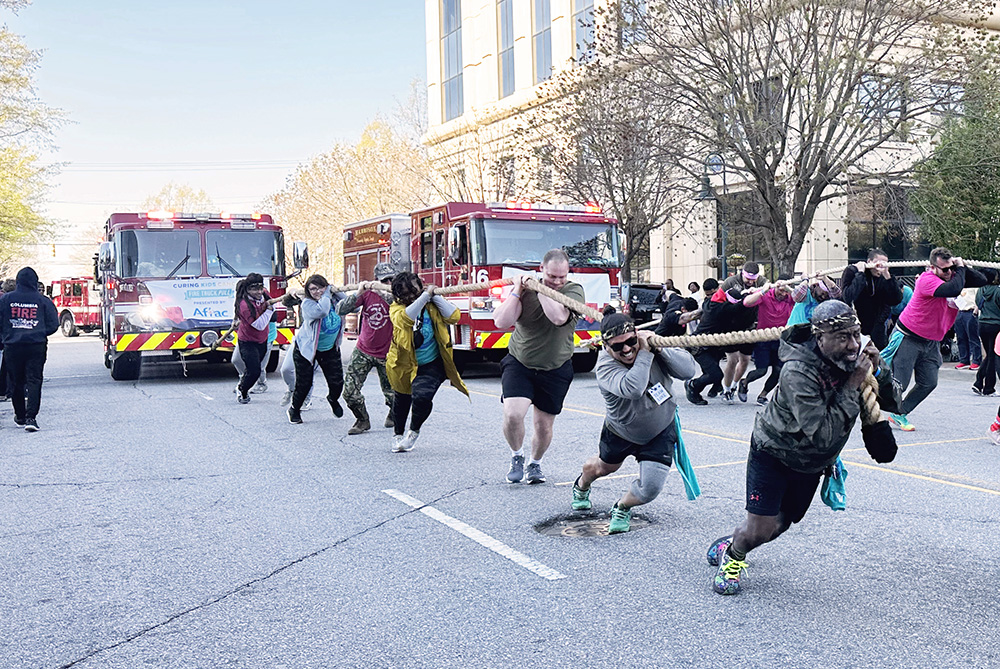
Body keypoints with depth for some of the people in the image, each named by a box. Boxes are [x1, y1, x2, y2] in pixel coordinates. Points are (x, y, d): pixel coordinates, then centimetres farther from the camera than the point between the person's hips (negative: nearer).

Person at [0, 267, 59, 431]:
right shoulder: (43, 301, -2)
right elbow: (53, 325, -1)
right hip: (37, 346, -1)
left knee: (16, 382, 14)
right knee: (34, 381, -2)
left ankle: (20, 417, 25)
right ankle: (31, 417, -14)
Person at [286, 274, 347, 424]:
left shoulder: (334, 300, -5)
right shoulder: (307, 303, -21)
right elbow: (321, 311, -39)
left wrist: (335, 291, -14)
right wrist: (326, 296, -25)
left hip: (330, 348, 4)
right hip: (306, 347, -4)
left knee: (337, 382, 2)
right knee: (304, 383, 1)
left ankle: (333, 399, 38)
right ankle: (294, 409, 28)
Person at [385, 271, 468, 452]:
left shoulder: (432, 306, -3)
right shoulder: (396, 308, -9)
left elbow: (453, 316, -18)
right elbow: (405, 318, -32)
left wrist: (434, 296, -18)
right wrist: (425, 295, -31)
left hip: (431, 365, -1)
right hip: (404, 364, 1)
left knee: (422, 396, -23)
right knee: (401, 401, 18)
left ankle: (414, 432, 8)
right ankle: (398, 434, 48)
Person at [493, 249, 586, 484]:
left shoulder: (574, 291, -11)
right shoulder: (524, 289, -7)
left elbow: (559, 317, -32)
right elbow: (501, 322, -18)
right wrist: (517, 291, -20)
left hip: (555, 370, 0)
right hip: (519, 364, 0)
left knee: (544, 425, 8)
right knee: (512, 414, -20)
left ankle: (535, 463, 38)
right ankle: (516, 456, 10)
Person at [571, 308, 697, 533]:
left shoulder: (651, 345, -22)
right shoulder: (606, 365, -32)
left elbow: (689, 370, -30)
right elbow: (632, 388, -52)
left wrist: (658, 347, -38)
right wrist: (645, 352, -45)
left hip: (660, 432, 1)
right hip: (620, 432, -1)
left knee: (649, 489, -12)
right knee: (603, 467, 28)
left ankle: (622, 508, 24)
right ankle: (581, 486, 66)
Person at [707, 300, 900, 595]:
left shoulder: (855, 357, -14)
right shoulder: (798, 371, -34)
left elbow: (893, 402, -7)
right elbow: (822, 435, -38)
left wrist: (879, 371, -25)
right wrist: (852, 387, -36)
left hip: (812, 461, 6)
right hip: (773, 451, -6)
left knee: (781, 523, 18)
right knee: (761, 527, -11)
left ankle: (729, 545, 46)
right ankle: (732, 556, 23)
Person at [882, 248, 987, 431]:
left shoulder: (953, 275, 2)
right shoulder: (928, 280, -24)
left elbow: (982, 281, 2)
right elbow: (954, 289, -39)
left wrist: (963, 266, -11)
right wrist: (960, 269, -23)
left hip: (931, 342, 8)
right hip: (908, 338, -8)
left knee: (929, 383, 5)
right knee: (899, 383, -7)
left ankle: (899, 414, 17)